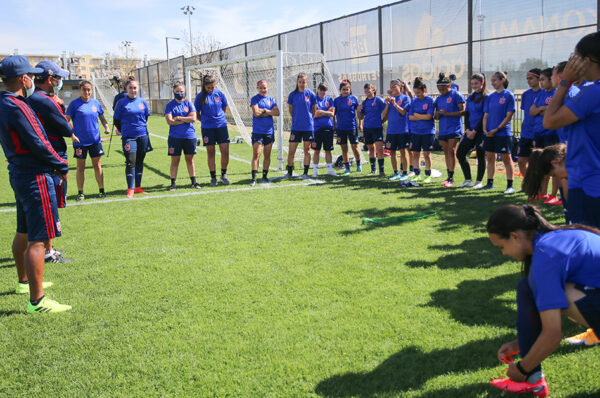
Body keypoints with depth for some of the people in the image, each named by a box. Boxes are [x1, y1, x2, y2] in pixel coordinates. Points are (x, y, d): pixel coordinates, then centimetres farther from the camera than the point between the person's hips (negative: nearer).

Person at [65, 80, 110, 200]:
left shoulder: (96, 103, 6)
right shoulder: (74, 104, -4)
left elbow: (102, 118, 18)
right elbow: (67, 120, -4)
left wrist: (106, 126, -1)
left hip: (95, 140, 2)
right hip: (80, 141, -2)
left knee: (97, 165, 5)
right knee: (80, 167, 5)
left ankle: (102, 190, 14)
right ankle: (80, 192, 14)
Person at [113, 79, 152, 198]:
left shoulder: (142, 101, 7)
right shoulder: (121, 103, -2)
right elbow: (116, 120, 2)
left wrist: (143, 128, 12)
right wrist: (124, 132, 2)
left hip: (142, 136, 4)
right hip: (129, 137, -4)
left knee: (140, 162, 10)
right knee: (131, 162, -11)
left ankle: (138, 187, 19)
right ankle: (130, 189, -5)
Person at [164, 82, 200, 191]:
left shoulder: (189, 104, 7)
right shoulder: (170, 105, 3)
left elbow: (193, 118, -5)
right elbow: (169, 121, -9)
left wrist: (179, 118, -9)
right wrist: (186, 119, -8)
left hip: (189, 136, 1)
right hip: (175, 137, -1)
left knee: (190, 159, 8)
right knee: (175, 160, 1)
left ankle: (193, 182, 15)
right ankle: (173, 183, 7)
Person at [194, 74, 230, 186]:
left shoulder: (219, 93, 2)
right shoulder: (200, 96, -3)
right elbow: (196, 113, 5)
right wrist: (204, 121, 6)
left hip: (221, 125, 1)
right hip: (207, 128, -1)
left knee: (225, 151, -3)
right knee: (210, 153, 4)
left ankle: (223, 174, 15)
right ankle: (213, 177, 13)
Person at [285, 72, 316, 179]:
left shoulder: (311, 94, -1)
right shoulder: (292, 95, 1)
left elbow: (314, 110, 7)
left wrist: (309, 120, 7)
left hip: (308, 127, -1)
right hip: (296, 126, 1)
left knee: (307, 150, 5)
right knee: (291, 150, 1)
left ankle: (305, 173, 14)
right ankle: (289, 172, 15)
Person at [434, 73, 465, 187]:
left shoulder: (456, 95, -6)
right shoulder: (438, 98, 13)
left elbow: (463, 111, -11)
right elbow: (436, 116, 18)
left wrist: (448, 113, -19)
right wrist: (436, 115, -6)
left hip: (454, 129, -7)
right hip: (442, 130, 7)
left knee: (451, 151, -12)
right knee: (446, 152, 10)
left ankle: (451, 178, -11)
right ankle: (449, 176, 17)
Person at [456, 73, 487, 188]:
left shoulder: (486, 97, -7)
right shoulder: (470, 97, 13)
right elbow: (466, 114, 12)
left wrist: (474, 131, -13)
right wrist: (467, 130, -1)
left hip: (480, 131, -7)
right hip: (470, 131, 7)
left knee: (480, 156, 1)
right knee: (460, 153, 3)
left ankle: (478, 182, 12)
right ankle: (468, 181, 11)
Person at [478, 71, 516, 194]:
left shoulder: (509, 95, -5)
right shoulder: (490, 97, 12)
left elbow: (509, 116, -10)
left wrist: (497, 129, -15)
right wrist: (485, 129, -2)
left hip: (503, 133, -6)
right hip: (489, 133, 6)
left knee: (506, 158, -3)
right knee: (490, 157, 11)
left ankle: (510, 185, 1)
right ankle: (490, 183, 21)